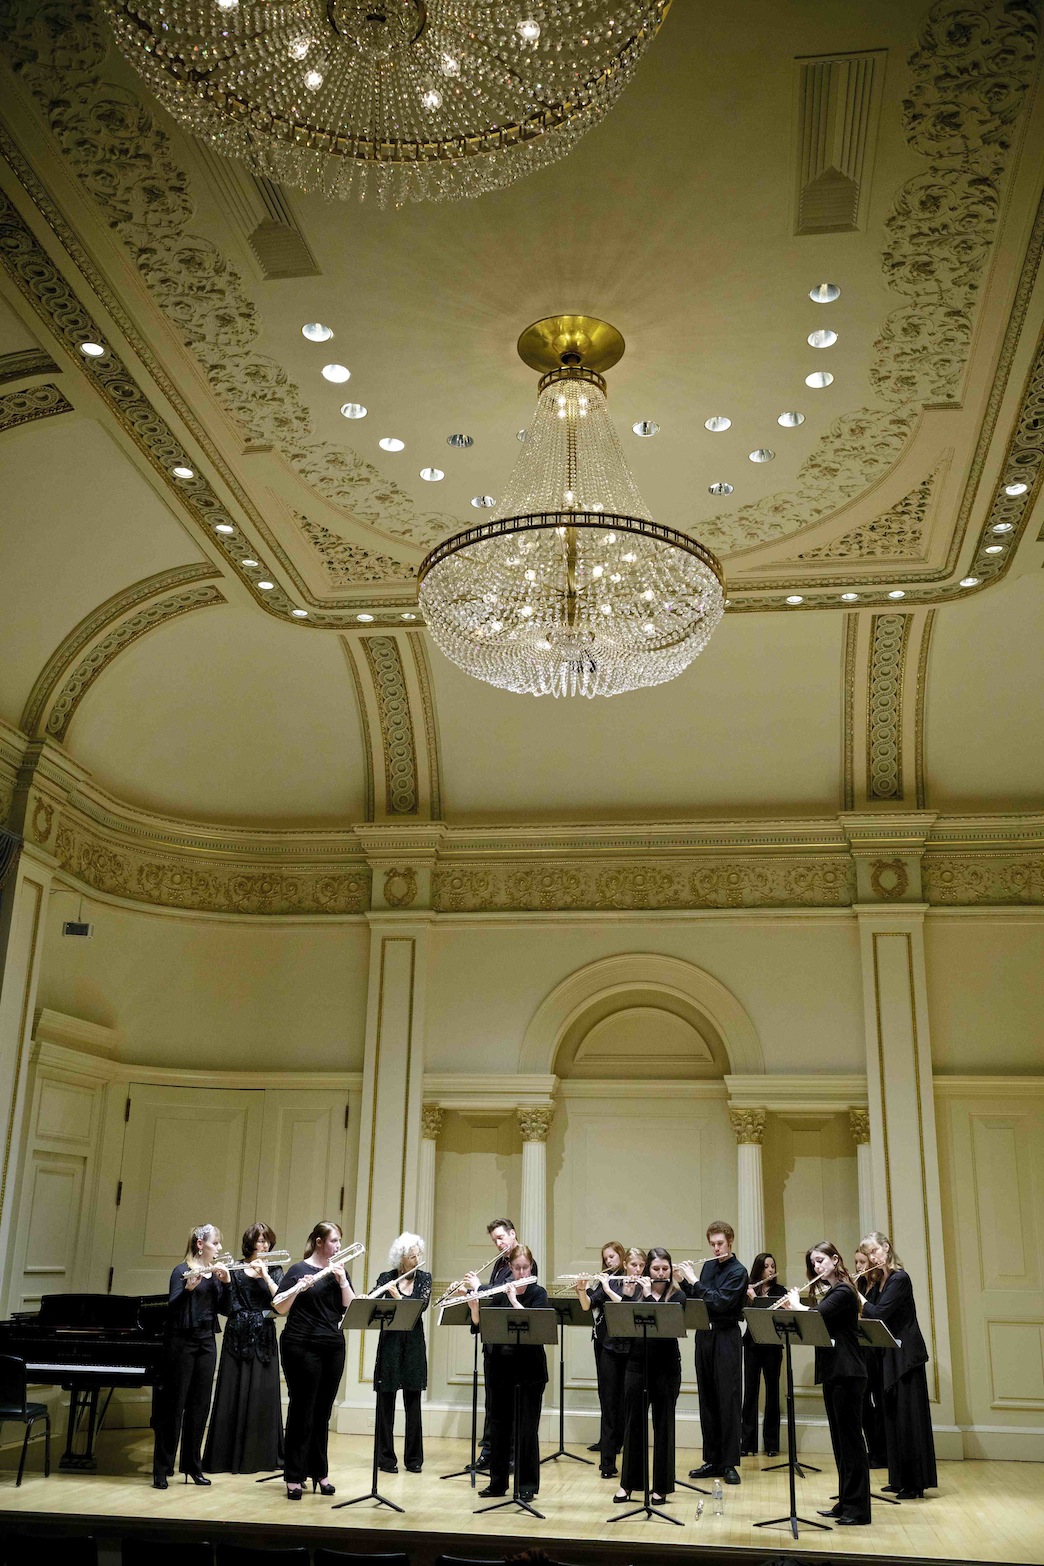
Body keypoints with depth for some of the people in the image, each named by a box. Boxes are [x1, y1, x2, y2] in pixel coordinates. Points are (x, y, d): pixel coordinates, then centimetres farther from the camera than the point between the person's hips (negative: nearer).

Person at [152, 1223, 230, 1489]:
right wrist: (188, 1287, -37)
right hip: (182, 1341, -6)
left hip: (206, 1342, 6)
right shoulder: (182, 1270, -8)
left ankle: (192, 1466, 17)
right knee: (173, 1404, -2)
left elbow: (224, 1309, 5)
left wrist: (225, 1282, -9)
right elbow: (172, 1306, -20)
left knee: (199, 1405, 8)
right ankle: (161, 1469, 4)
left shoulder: (215, 1272, 10)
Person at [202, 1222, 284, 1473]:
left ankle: (262, 1455, 11)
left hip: (264, 1339, 2)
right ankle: (229, 1455, 7)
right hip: (239, 1337, -2)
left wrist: (265, 1274, -16)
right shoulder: (235, 1270, 2)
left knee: (264, 1395, 2)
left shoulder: (274, 1270, 8)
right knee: (234, 1394, -1)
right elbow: (228, 1304, -8)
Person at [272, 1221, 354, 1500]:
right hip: (302, 1348, -5)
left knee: (323, 1413, 9)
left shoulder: (339, 1271, 11)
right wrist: (297, 1288, -26)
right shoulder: (298, 1269, -3)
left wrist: (342, 1280, -11)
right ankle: (294, 1477, 4)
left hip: (333, 1349, 5)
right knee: (302, 1411, -3)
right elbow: (279, 1308, -9)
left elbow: (351, 1307, 2)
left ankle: (319, 1472, 17)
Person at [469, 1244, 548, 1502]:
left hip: (529, 1369, -4)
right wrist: (474, 1307, -16)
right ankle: (497, 1481, 22)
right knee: (498, 1424, 10)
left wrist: (514, 1300, -25)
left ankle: (527, 1485, 10)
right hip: (500, 1367, 4)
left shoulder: (538, 1294, -4)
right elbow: (478, 1326, 2)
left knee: (526, 1428, 1)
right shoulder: (501, 1293, 7)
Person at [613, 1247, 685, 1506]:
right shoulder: (635, 1290, 4)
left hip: (666, 1367, -2)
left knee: (663, 1424, 5)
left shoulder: (677, 1295, -2)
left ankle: (661, 1487, 15)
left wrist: (649, 1295, -20)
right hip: (637, 1364, 2)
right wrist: (627, 1295, -17)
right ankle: (628, 1482, 19)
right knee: (633, 1422, 8)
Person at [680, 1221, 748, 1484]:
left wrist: (695, 1282, -16)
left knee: (728, 1401, -3)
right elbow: (696, 1300, 16)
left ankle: (730, 1464, 3)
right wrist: (686, 1281, 2)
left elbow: (720, 1302, -21)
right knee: (707, 1400, 9)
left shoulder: (738, 1271, -10)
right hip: (704, 1336, 7)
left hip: (726, 1339, -6)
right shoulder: (708, 1266, 11)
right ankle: (712, 1460, 17)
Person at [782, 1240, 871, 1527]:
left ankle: (858, 1508, -4)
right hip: (831, 1373, 10)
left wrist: (795, 1304, -6)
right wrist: (794, 1306, 2)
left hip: (847, 1373, -10)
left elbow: (814, 1316, -24)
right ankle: (845, 1503, 18)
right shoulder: (827, 1291, 16)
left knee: (850, 1437, -7)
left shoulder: (843, 1292, -13)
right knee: (839, 1438, 12)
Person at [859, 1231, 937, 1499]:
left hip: (905, 1356, -9)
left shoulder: (899, 1279, -15)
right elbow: (868, 1316, 11)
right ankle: (901, 1480, 20)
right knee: (893, 1417, 12)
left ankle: (915, 1485, 1)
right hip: (888, 1356, 9)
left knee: (908, 1418, -4)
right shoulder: (878, 1282, 11)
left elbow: (878, 1314, -22)